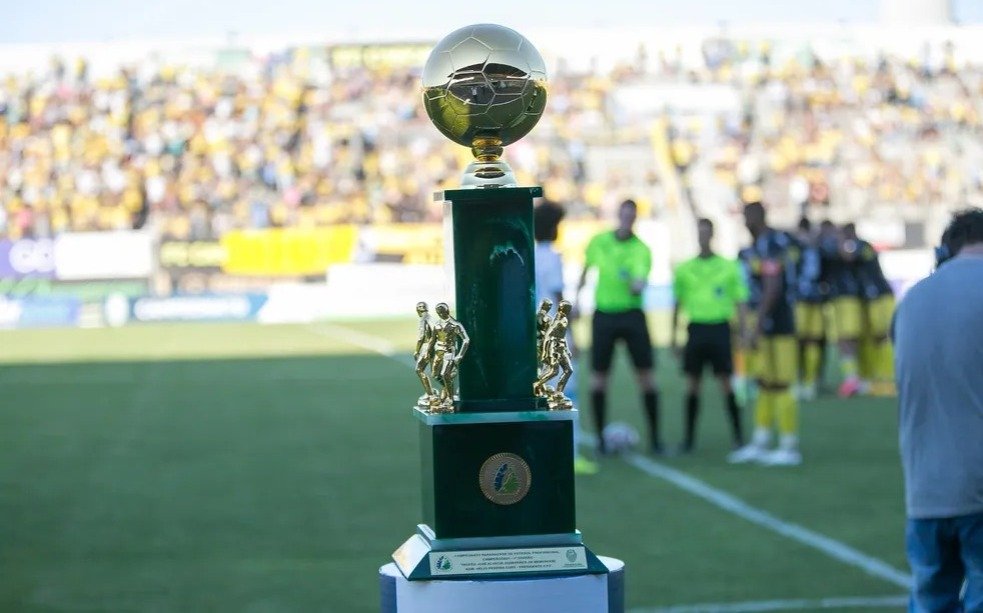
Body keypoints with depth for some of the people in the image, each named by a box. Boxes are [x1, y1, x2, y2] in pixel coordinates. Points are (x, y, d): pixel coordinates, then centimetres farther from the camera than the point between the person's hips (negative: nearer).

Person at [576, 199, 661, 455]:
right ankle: (600, 436, 11)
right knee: (598, 376, 1)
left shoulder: (641, 249, -7)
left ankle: (654, 436, 4)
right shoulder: (599, 241, 2)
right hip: (603, 314, 2)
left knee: (645, 376, -5)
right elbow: (586, 270, 17)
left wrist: (637, 284, -42)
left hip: (632, 314, -2)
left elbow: (640, 284, -20)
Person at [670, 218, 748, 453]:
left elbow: (740, 303, 5)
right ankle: (689, 436, 10)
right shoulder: (684, 269, 8)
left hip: (719, 327, -2)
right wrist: (674, 338, 12)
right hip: (696, 328, 2)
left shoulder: (728, 267, 3)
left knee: (726, 382, -4)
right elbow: (678, 305, 14)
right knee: (692, 383, 3)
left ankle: (738, 435, 2)